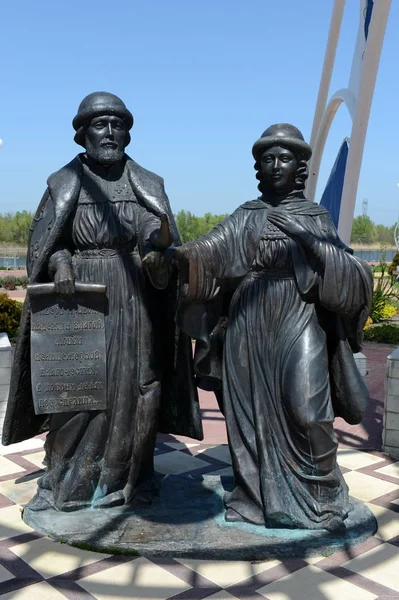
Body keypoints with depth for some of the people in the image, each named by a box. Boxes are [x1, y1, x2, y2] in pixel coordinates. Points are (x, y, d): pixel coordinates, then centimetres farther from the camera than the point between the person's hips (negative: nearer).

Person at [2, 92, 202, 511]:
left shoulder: (148, 186, 7)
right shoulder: (64, 184, 4)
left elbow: (164, 244, 1)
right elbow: (43, 244, 3)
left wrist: (158, 256, -22)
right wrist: (60, 263, -18)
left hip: (134, 302, 2)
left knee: (133, 386, 3)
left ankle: (126, 479, 17)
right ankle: (67, 481, 14)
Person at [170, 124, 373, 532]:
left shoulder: (316, 217, 9)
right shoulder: (245, 217, 12)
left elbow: (349, 275, -3)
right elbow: (208, 252, -3)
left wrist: (304, 237, -15)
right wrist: (174, 254, -23)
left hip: (297, 324, -2)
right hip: (247, 326, 2)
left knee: (305, 408, -13)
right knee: (250, 411, 3)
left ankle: (320, 498, 7)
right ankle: (256, 496, 18)